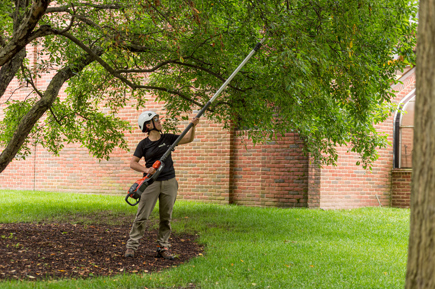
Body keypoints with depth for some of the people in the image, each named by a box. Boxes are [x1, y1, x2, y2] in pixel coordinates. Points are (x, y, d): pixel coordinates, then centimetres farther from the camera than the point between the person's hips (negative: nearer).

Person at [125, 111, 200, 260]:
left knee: (166, 217, 6)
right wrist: (146, 170, -17)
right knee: (142, 216, -6)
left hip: (169, 182, 3)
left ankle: (163, 247, 13)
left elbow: (188, 139, 10)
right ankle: (131, 246, 1)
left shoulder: (167, 138, 8)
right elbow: (133, 163, 0)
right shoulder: (144, 144, 0)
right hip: (151, 182, -3)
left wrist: (193, 126, -7)